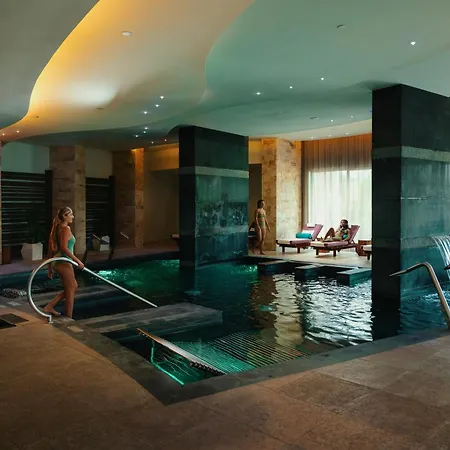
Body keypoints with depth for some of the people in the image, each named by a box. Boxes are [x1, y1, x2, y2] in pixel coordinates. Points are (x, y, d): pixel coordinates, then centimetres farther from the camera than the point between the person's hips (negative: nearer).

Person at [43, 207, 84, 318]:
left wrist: (50, 267, 21)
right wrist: (78, 261, -21)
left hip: (57, 262, 9)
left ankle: (49, 307, 19)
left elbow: (51, 249, 17)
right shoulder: (65, 228, -14)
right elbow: (64, 247, -24)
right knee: (70, 291, 2)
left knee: (74, 286, 19)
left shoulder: (57, 228, 14)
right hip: (64, 263, -9)